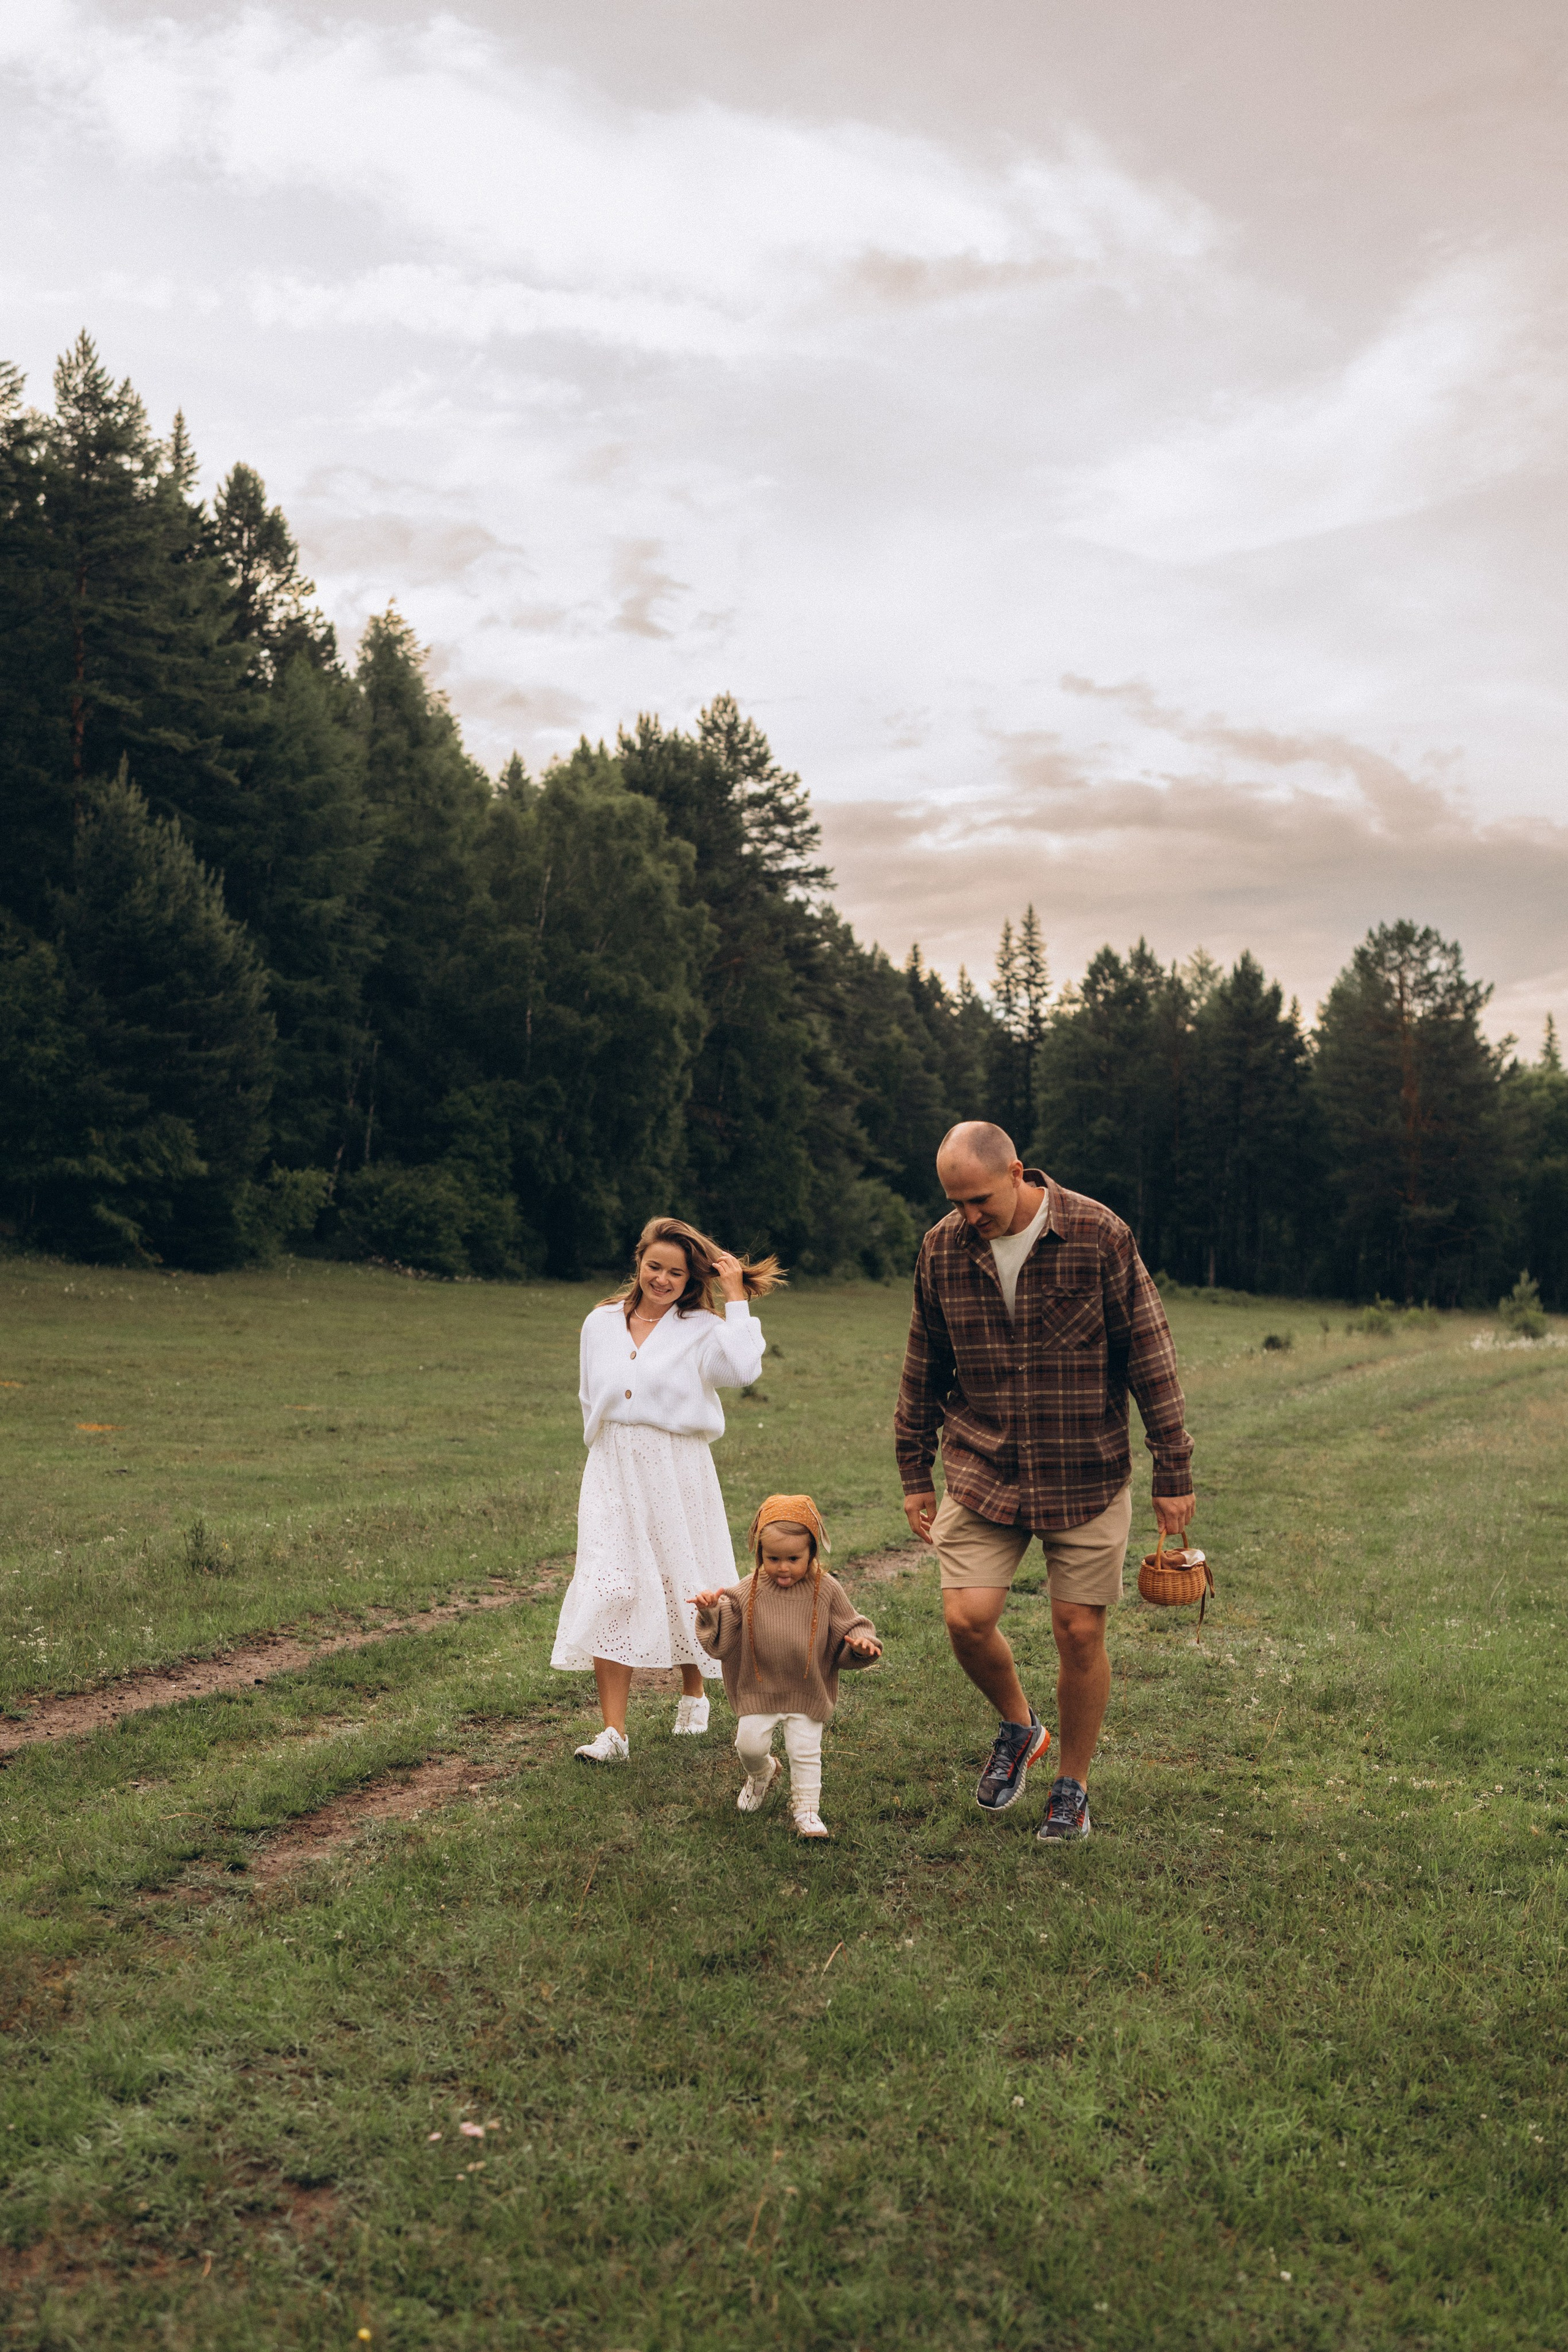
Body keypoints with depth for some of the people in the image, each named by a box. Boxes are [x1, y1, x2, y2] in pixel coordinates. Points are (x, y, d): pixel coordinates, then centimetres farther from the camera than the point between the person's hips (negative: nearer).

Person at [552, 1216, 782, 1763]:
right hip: (612, 1474, 2)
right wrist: (607, 1448, 14)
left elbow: (743, 1369, -25)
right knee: (609, 1592, -8)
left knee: (683, 1589, 10)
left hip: (678, 1474, -2)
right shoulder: (601, 1324, 8)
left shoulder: (701, 1330, -5)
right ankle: (613, 1732, -7)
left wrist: (736, 1297, -19)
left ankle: (693, 1696, 37)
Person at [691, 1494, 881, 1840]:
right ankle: (762, 1773, 38)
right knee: (750, 1745, 3)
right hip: (759, 1689, 1)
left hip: (808, 1692, -1)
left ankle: (806, 1809, 20)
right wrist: (710, 1612, -27)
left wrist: (862, 1643, -23)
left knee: (805, 1752, 0)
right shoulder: (749, 1592, -9)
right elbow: (722, 1638, -7)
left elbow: (849, 1627, -2)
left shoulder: (826, 1591, -10)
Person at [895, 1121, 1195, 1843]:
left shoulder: (1098, 1236, -11)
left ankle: (1073, 1786, 26)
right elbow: (924, 1368, 10)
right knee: (967, 1619, -9)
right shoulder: (942, 1248, -1)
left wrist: (1173, 1473, -5)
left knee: (1080, 1633, 3)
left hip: (1086, 1475, -2)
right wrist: (913, 1473, 12)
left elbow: (1148, 1354, -6)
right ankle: (1017, 1726, 23)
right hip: (982, 1472, 2)